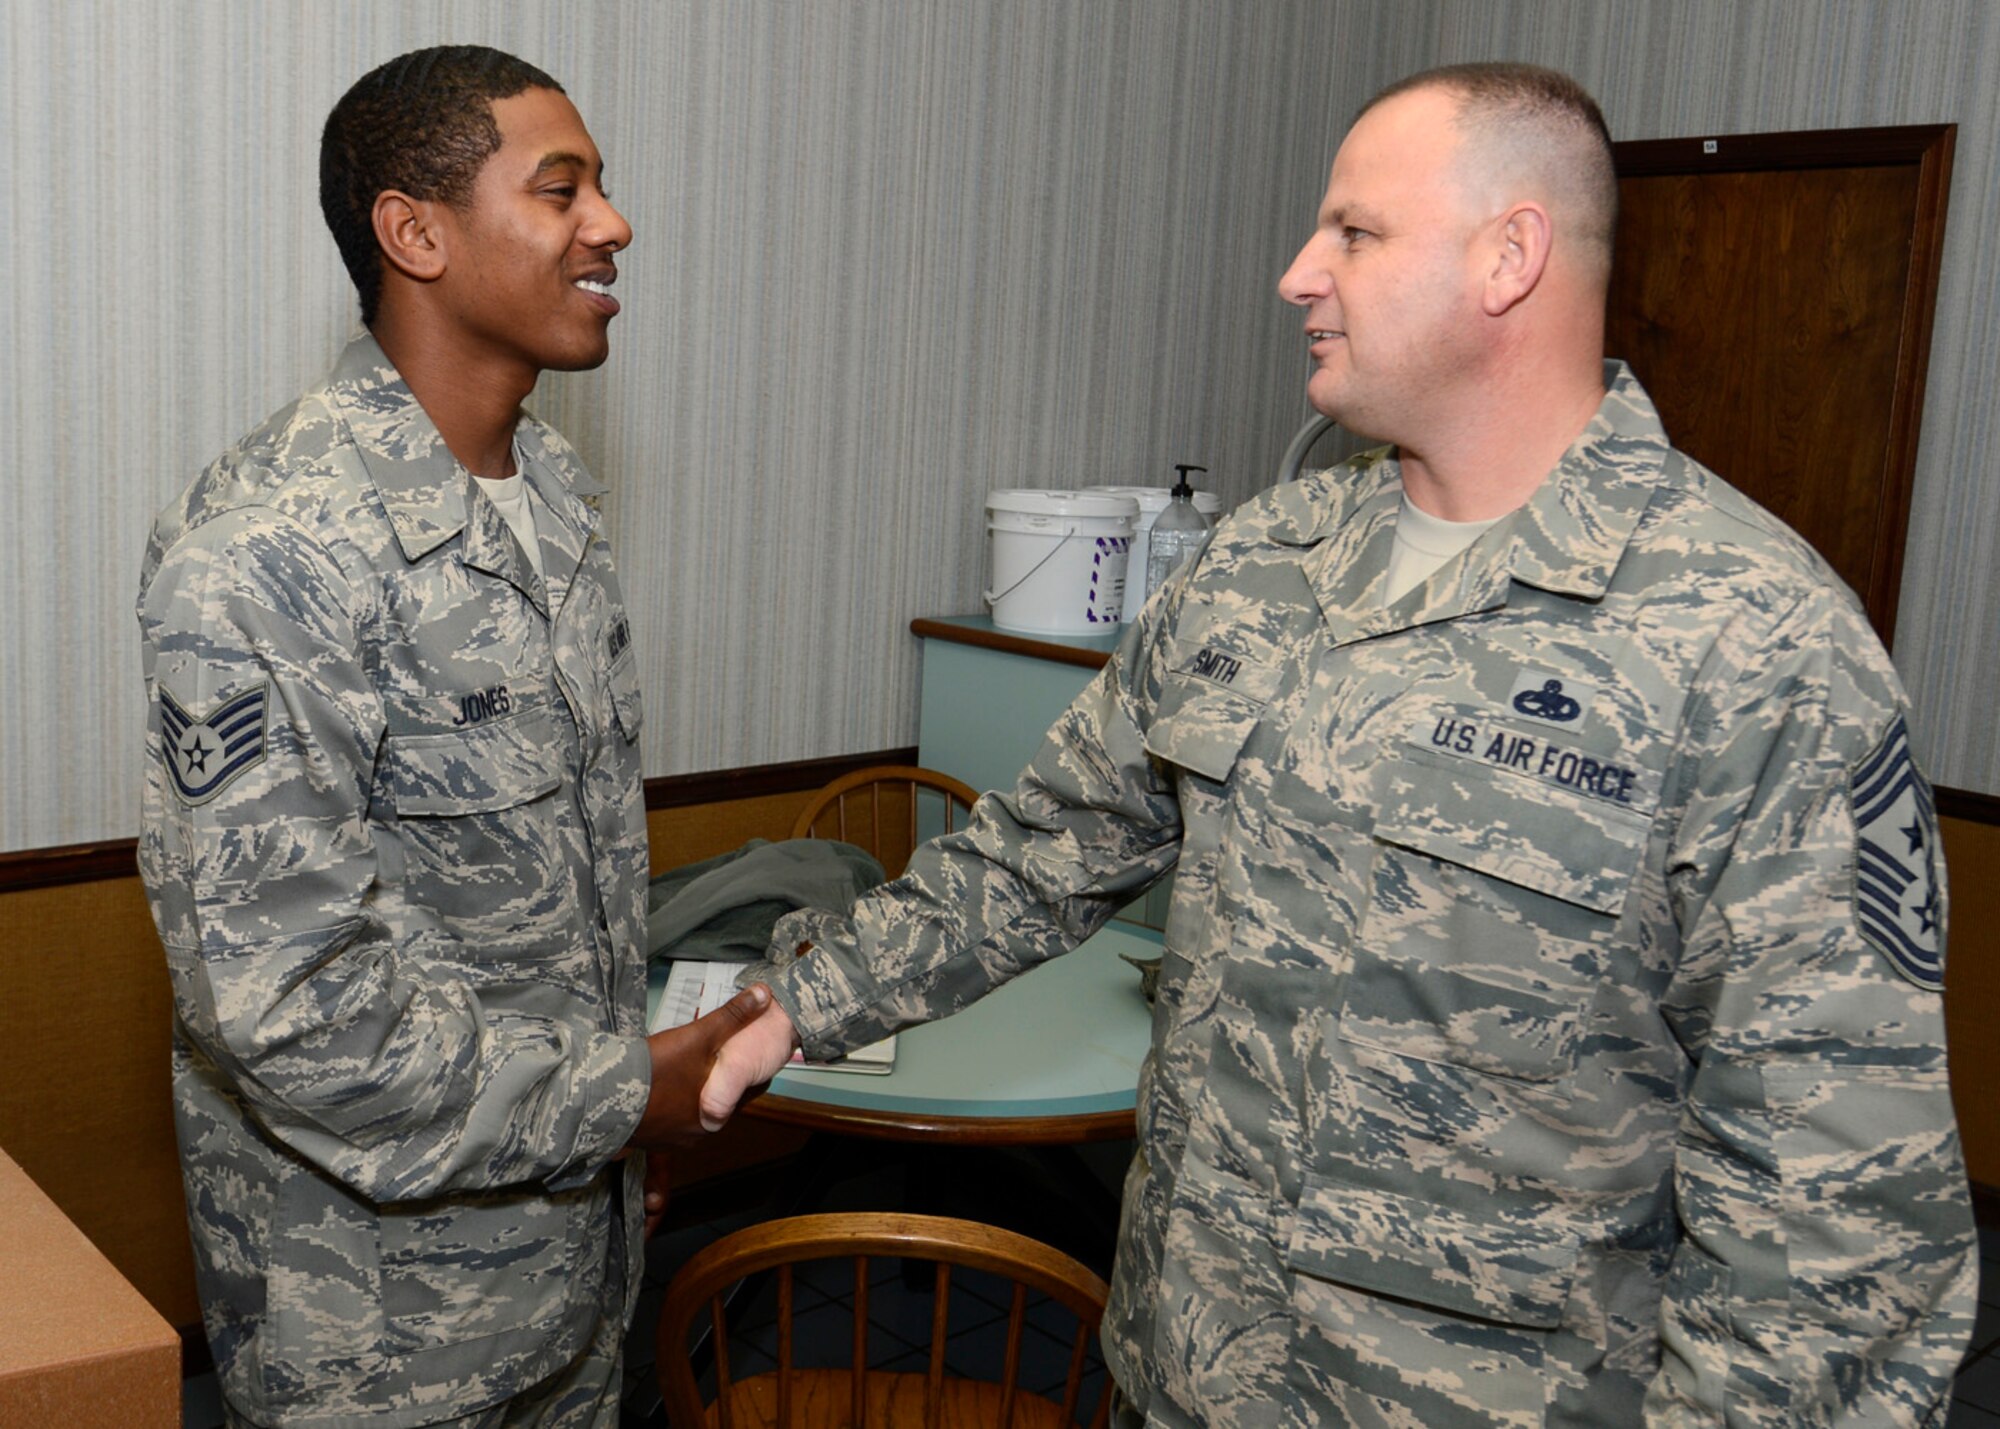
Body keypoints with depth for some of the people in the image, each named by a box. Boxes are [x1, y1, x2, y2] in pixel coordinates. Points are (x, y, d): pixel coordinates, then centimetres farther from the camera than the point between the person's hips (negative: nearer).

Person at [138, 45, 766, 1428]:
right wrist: (618, 1097, -18)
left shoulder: (555, 487, 4)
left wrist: (633, 1106, 13)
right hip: (379, 1292, -7)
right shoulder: (267, 554, -25)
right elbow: (282, 993, -27)